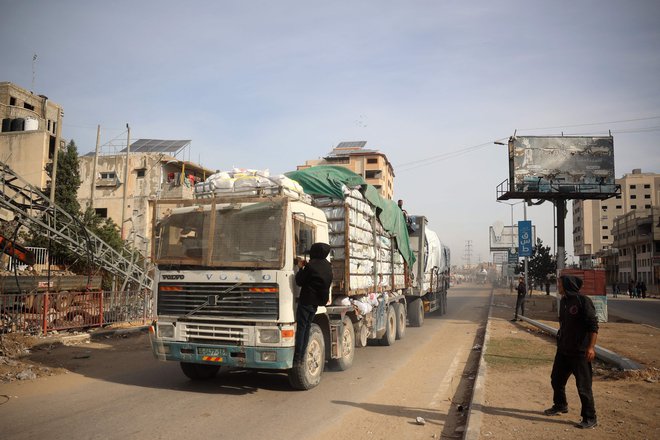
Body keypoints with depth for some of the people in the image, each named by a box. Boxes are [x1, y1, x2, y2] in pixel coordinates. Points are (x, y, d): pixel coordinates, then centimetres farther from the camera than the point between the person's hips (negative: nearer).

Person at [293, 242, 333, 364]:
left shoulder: (311, 266, -16)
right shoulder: (327, 266, 7)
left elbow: (299, 281, -12)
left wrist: (300, 268, 3)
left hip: (306, 300, -7)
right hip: (318, 301, 7)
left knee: (301, 327, -2)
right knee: (307, 327, 13)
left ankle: (297, 357, -2)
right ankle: (302, 355, 15)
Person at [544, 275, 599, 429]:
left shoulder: (583, 301, -16)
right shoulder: (564, 301, 9)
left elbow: (593, 325, -19)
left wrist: (591, 347, -25)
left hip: (580, 351, -8)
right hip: (563, 349, 9)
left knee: (583, 386, -1)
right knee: (556, 379, 18)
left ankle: (590, 418, 11)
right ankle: (560, 405, 39)